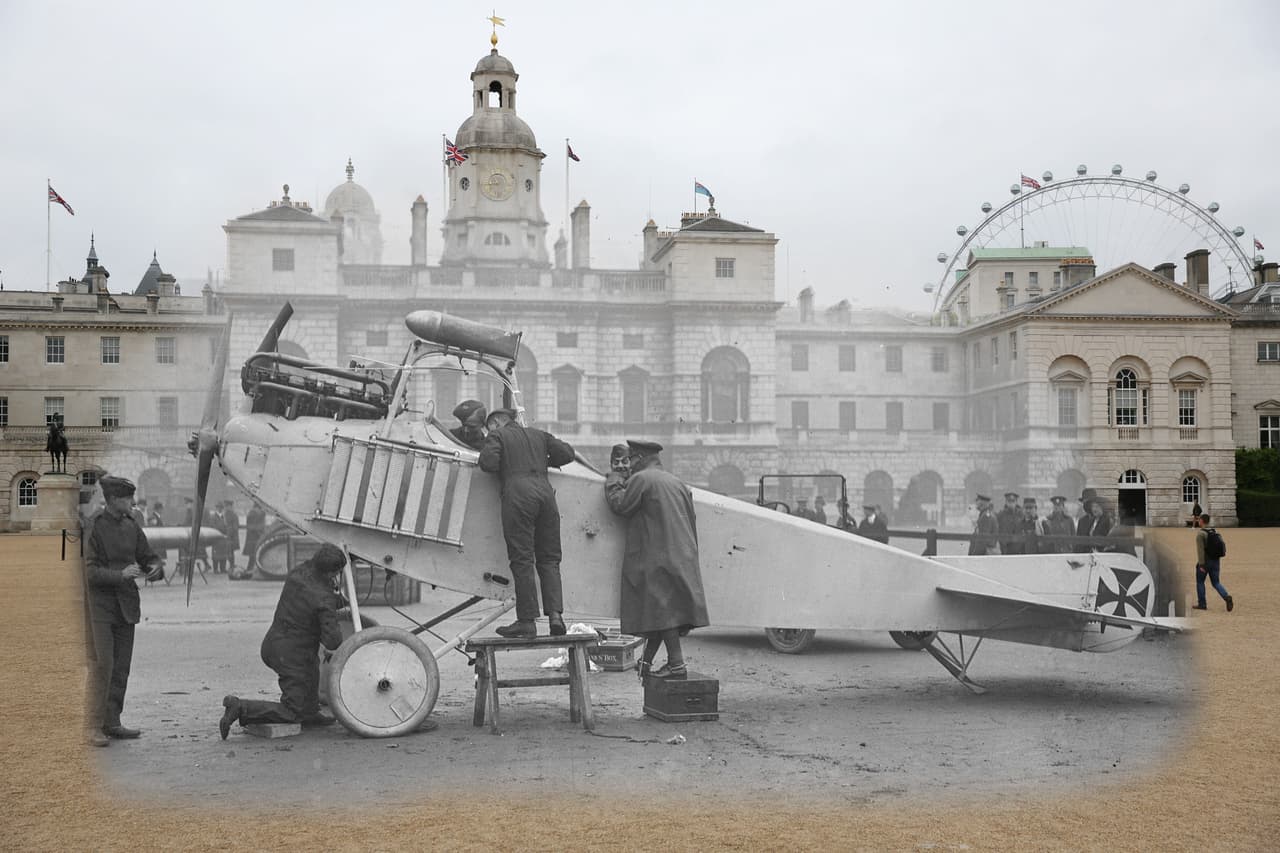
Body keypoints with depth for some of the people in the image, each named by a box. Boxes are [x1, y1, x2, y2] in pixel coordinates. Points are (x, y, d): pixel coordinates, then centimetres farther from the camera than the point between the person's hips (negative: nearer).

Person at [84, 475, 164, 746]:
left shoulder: (131, 526, 7)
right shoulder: (94, 526, -11)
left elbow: (149, 556, 13)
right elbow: (90, 571, -14)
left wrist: (156, 567, -10)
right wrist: (121, 574, -27)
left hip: (126, 606, 6)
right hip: (99, 604, -6)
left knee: (122, 667, 8)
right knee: (102, 664, -11)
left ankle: (112, 723, 16)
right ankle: (95, 727, -4)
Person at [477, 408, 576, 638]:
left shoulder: (497, 435, 10)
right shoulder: (538, 434, 24)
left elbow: (488, 463, -5)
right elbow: (566, 452, 18)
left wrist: (502, 467, 16)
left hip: (518, 493, -4)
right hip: (545, 491, 4)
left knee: (522, 560, -3)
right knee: (549, 558, 8)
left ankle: (527, 620, -4)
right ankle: (555, 614, -5)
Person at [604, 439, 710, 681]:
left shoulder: (641, 479, -8)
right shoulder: (677, 483, 18)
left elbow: (619, 505, -6)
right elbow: (691, 521, 18)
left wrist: (614, 479, 10)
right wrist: (689, 555, 23)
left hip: (657, 558, -9)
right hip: (681, 558, 9)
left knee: (662, 609, -8)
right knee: (663, 612, 12)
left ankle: (677, 664, -10)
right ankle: (646, 662, 22)